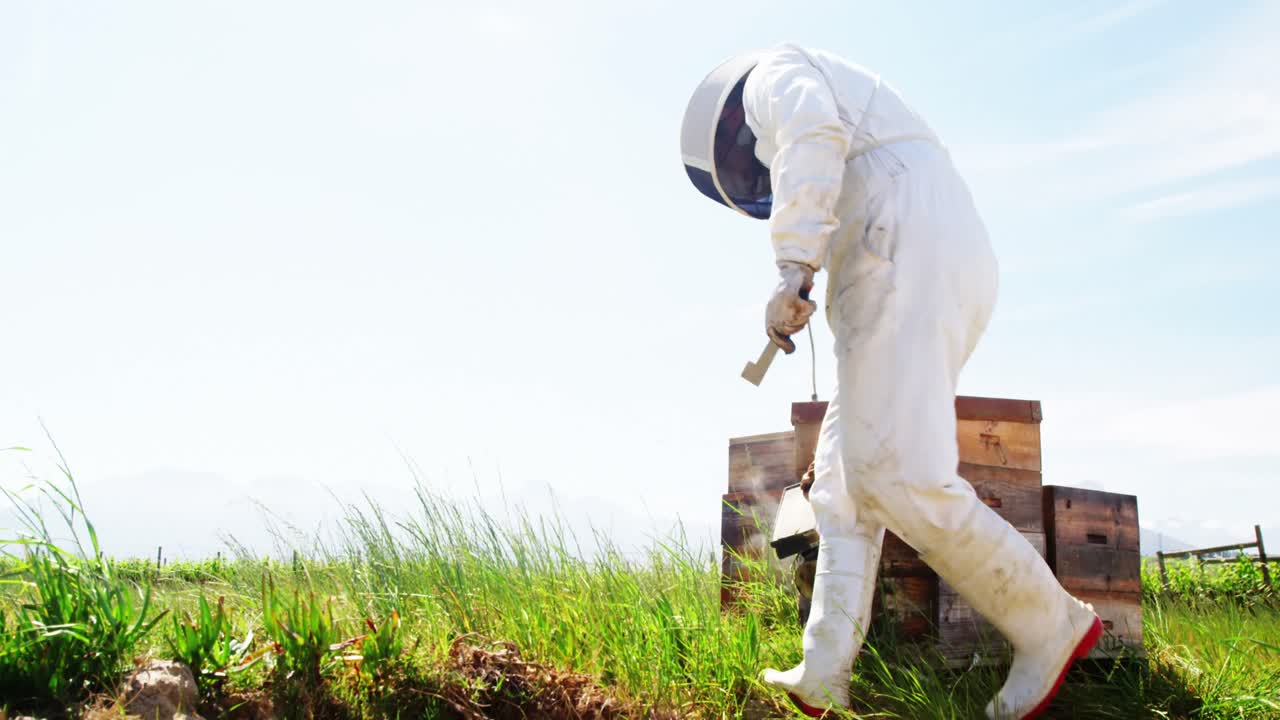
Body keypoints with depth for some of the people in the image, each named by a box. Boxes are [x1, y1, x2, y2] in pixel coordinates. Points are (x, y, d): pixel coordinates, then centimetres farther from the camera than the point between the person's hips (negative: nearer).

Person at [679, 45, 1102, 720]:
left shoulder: (774, 73, 11)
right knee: (844, 478, 7)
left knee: (896, 475, -14)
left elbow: (813, 132, -14)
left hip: (907, 258, -10)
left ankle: (1052, 627, -2)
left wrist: (792, 270, -23)